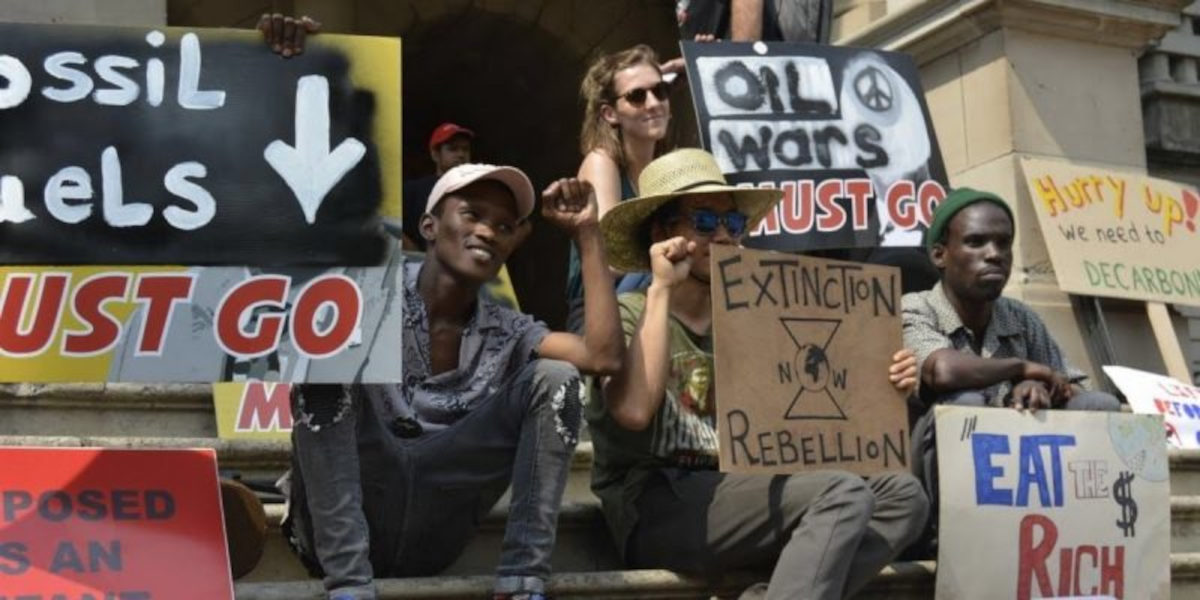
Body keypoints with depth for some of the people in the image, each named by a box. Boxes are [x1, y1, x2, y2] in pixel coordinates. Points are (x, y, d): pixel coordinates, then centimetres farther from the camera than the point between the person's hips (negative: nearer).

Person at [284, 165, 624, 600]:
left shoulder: (506, 333, 9)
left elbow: (604, 356, -7)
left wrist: (586, 232, -3)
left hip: (427, 537, 3)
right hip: (335, 525, -3)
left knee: (555, 378, -5)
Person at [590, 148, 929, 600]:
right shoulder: (628, 315, -1)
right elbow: (633, 411, -21)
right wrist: (661, 288, -15)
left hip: (737, 500, 7)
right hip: (656, 507, -7)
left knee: (902, 494, -10)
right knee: (844, 493, -23)